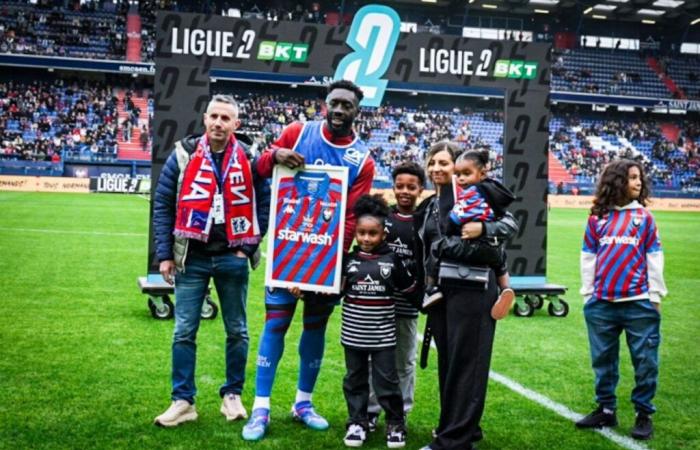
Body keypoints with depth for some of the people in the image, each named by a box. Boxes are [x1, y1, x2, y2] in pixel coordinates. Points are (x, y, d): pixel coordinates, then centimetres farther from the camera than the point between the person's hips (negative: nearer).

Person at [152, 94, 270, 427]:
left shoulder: (249, 158, -1)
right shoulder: (184, 154, -3)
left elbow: (263, 203, 5)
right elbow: (162, 205, 0)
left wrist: (249, 246, -3)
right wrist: (165, 255, -4)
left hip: (232, 259, 1)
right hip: (192, 258, -1)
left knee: (237, 331, 10)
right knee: (184, 332, 1)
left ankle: (232, 395, 25)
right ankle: (183, 402, 12)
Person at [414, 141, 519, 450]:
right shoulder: (427, 207, 15)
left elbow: (511, 223, -9)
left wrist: (483, 228, -25)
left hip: (472, 289, -7)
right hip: (441, 291, 7)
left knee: (465, 361, -2)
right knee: (447, 361, 12)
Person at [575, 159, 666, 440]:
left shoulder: (644, 216, 4)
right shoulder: (597, 218, 6)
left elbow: (654, 257, 4)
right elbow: (588, 257, 9)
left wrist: (656, 295, 1)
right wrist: (588, 293, 6)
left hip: (639, 303, -1)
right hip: (601, 303, 1)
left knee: (645, 360, 2)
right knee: (603, 359, 11)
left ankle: (644, 414, 16)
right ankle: (606, 410, 25)